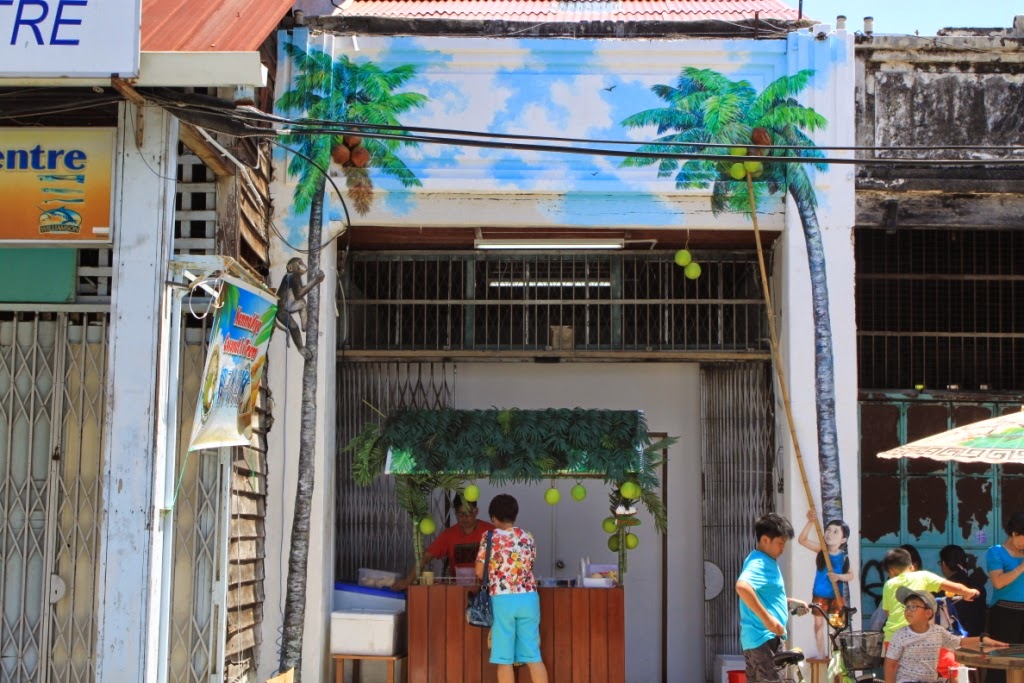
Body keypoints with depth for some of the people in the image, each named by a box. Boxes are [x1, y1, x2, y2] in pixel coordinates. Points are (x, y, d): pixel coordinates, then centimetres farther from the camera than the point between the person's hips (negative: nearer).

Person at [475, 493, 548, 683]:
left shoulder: (490, 537, -2)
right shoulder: (528, 538, 8)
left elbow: (479, 572, 2)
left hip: (503, 599, -3)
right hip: (528, 598, 4)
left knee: (504, 658, 2)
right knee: (533, 656, 7)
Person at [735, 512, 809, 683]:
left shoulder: (766, 561, 16)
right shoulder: (759, 564, -17)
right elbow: (742, 586, -37)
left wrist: (789, 602, 17)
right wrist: (767, 618, -32)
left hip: (756, 637, 11)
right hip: (764, 638, -11)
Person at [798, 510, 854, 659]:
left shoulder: (844, 556, -8)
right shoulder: (821, 549, -8)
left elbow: (851, 575, -2)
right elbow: (802, 540, -19)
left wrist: (839, 577, -24)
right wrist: (811, 522, -31)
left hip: (837, 595, 0)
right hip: (820, 594, 0)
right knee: (819, 623, 5)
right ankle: (821, 655, 15)